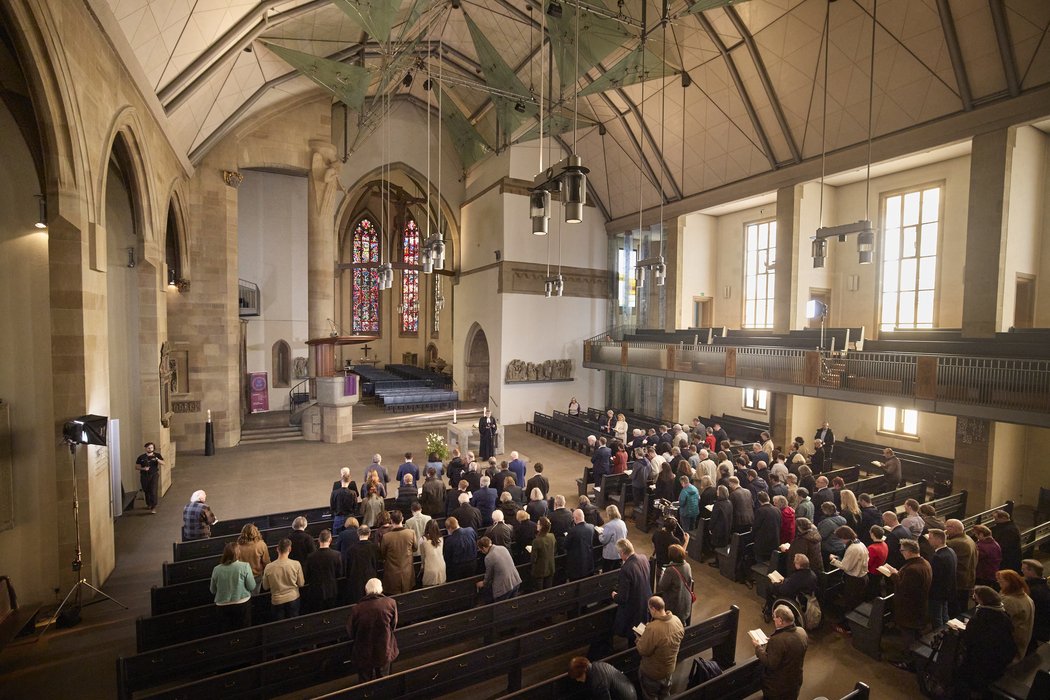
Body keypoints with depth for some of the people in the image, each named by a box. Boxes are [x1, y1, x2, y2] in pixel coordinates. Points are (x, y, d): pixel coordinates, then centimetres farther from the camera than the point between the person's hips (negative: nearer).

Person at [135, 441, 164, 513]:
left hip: (154, 475, -2)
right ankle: (148, 504, 36)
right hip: (144, 476, 2)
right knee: (146, 491, 13)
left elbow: (163, 463, -5)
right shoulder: (141, 457, 0)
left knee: (153, 491, -11)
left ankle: (153, 507, -11)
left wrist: (157, 460, -23)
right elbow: (136, 467, 5)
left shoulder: (157, 455, 0)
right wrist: (143, 468, -14)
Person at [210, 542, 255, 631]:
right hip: (242, 604, -2)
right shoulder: (244, 566, -17)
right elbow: (252, 587, -12)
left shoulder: (216, 569, -9)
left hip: (223, 606, 2)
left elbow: (213, 591, 4)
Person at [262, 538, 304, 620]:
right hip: (293, 599, 0)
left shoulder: (269, 567, -18)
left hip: (277, 601, 0)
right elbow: (301, 584, -6)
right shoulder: (296, 564, -20)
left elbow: (265, 587, -2)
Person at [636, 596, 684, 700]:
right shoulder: (677, 620, -19)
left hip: (653, 671, -6)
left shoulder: (652, 629, -40)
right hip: (670, 667, 6)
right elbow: (681, 636, 3)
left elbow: (642, 651, -29)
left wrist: (640, 640, -8)